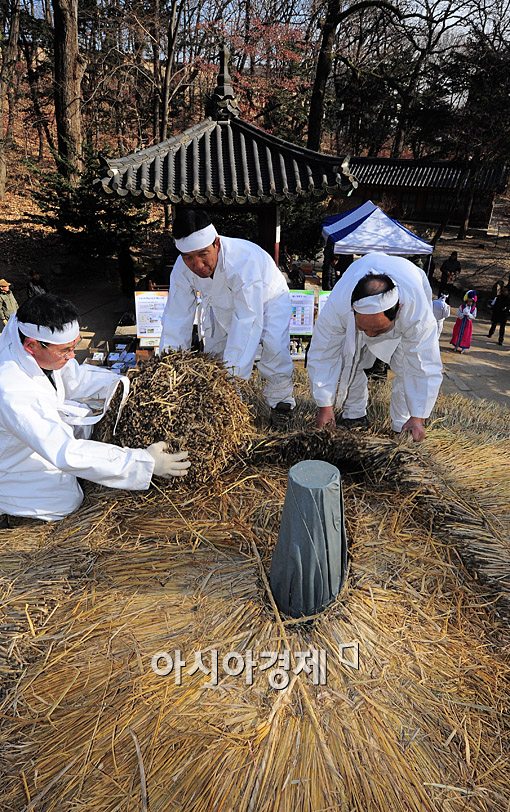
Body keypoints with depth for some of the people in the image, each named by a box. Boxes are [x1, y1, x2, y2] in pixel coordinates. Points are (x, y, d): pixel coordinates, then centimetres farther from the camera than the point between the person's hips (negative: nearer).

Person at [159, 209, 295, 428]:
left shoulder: (243, 262, -45)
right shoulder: (182, 270, -28)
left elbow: (247, 321, -48)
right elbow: (176, 319, -23)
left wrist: (232, 373, -52)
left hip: (266, 297, -5)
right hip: (222, 304, 5)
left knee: (275, 347, -25)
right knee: (213, 348, 1)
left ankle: (280, 402, -4)